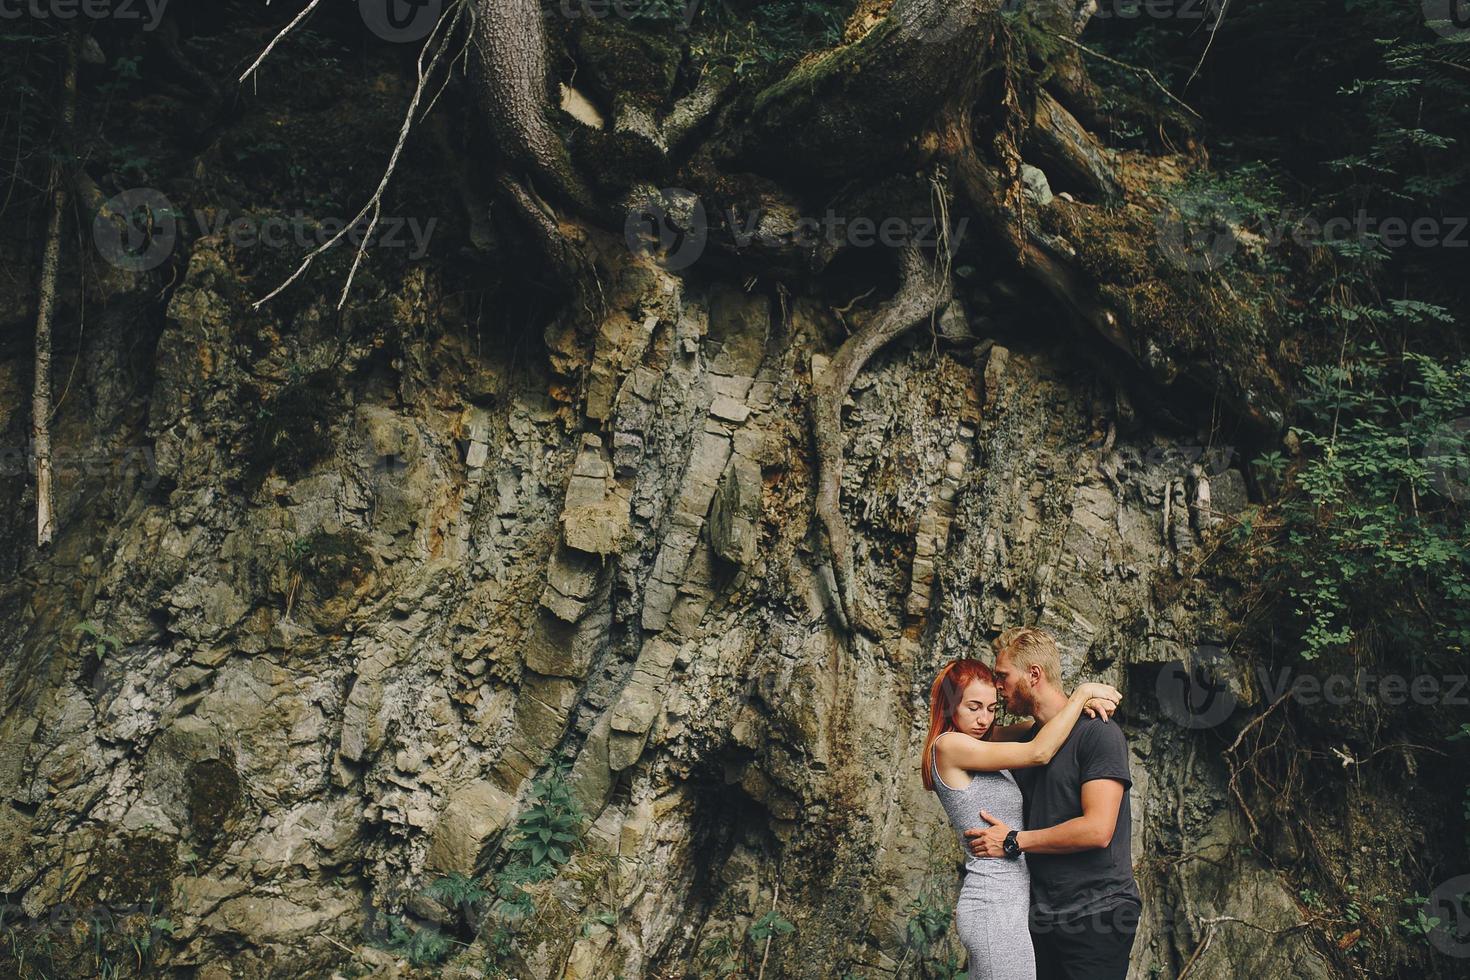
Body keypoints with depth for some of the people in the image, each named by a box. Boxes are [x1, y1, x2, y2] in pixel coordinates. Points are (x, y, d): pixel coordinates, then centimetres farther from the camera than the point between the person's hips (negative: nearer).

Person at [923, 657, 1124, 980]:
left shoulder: (978, 750, 16)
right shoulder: (948, 746, -11)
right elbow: (1038, 753, -16)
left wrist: (1081, 704, 0)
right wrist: (1082, 693, -8)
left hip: (1004, 901, 9)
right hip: (995, 907, -9)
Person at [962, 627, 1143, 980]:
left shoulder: (1099, 734, -10)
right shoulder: (1025, 741, 13)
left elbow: (1097, 830, -19)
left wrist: (1014, 841, -12)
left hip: (1097, 912, -7)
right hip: (1044, 918, 7)